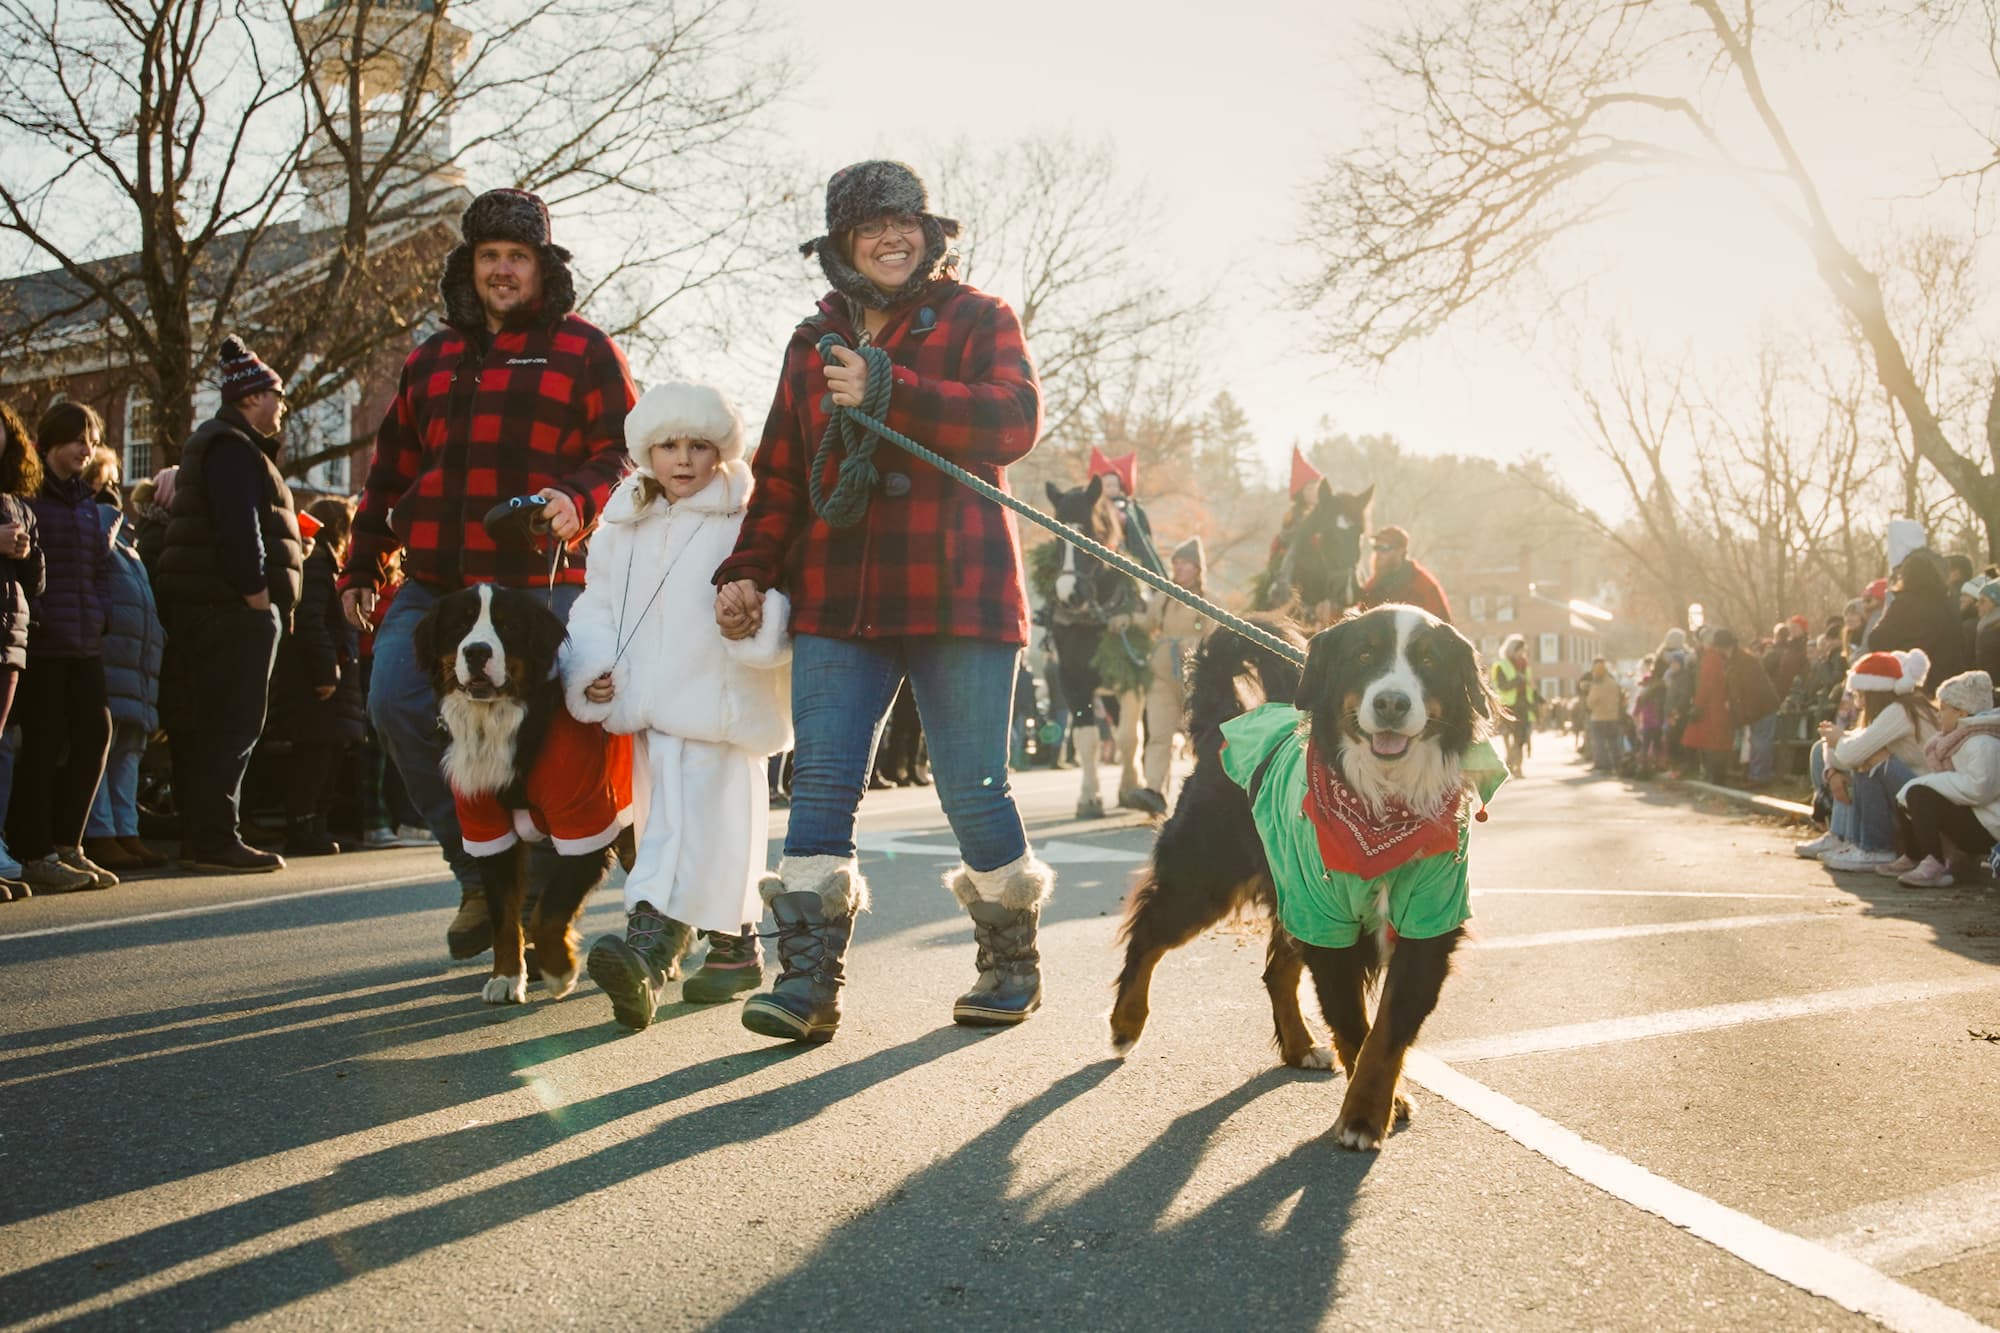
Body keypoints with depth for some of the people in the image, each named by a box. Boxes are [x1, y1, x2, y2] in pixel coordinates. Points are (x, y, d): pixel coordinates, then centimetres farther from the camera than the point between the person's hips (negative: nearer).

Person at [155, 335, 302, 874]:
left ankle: (201, 838, 15)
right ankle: (216, 841, -10)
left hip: (203, 606, 11)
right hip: (235, 607, -11)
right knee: (231, 723, -10)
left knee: (205, 724, 11)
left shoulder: (225, 444, 24)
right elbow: (239, 527, -21)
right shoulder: (233, 448, -10)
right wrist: (257, 593, -22)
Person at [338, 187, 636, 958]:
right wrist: (361, 569, 21)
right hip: (433, 583, 5)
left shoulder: (583, 350, 7)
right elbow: (390, 471, 25)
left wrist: (579, 499, -19)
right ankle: (479, 872, 3)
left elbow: (626, 453, 1)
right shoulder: (432, 360, 22)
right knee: (395, 705, -11)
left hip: (537, 588, -5)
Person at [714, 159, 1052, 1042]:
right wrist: (747, 569, 7)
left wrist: (887, 392, -18)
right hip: (837, 604, 4)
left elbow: (1014, 422, -12)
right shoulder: (816, 343, 19)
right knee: (820, 784, -7)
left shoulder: (977, 320, 6)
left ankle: (1011, 960, 21)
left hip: (958, 599, -3)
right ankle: (809, 979, -5)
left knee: (973, 792, 2)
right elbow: (781, 471, 21)